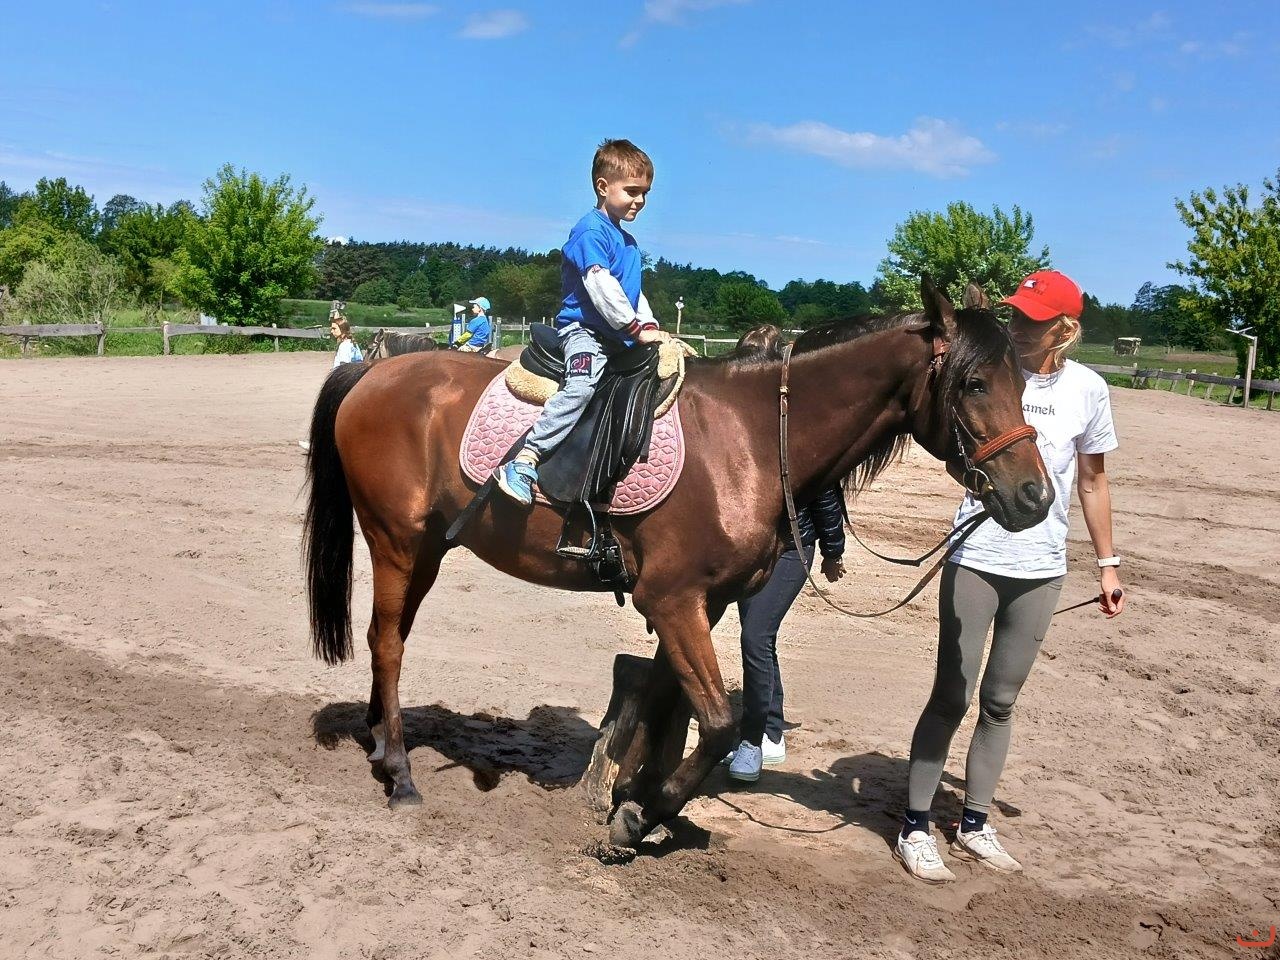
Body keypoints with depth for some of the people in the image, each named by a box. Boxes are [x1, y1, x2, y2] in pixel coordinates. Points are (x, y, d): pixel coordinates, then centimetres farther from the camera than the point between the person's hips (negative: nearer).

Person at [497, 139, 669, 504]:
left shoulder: (628, 241, 20)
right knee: (583, 385, -33)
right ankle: (522, 462, -36)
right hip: (585, 329, -10)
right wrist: (637, 327, -19)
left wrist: (652, 327, 12)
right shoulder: (590, 231, -9)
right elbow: (601, 285, -20)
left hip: (618, 338, 10)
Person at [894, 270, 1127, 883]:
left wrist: (1107, 563, 12)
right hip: (975, 562, -3)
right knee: (951, 697, 0)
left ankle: (974, 824, 28)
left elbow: (1093, 480, 10)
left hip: (1041, 570, 3)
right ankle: (915, 827, 14)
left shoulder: (1087, 389, 0)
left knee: (1000, 702, 13)